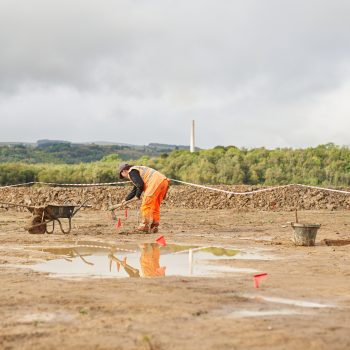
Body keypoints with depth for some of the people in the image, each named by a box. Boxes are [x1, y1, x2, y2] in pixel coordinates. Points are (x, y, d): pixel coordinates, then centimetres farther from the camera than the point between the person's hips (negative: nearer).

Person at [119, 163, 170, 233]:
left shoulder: (131, 172, 2)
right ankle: (154, 227, 12)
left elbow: (140, 184, -11)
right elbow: (135, 189, 41)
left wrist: (138, 195, 7)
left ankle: (145, 225, -5)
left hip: (156, 182, -10)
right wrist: (126, 199, 47)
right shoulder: (136, 170, 33)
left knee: (146, 205, -5)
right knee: (155, 206, 13)